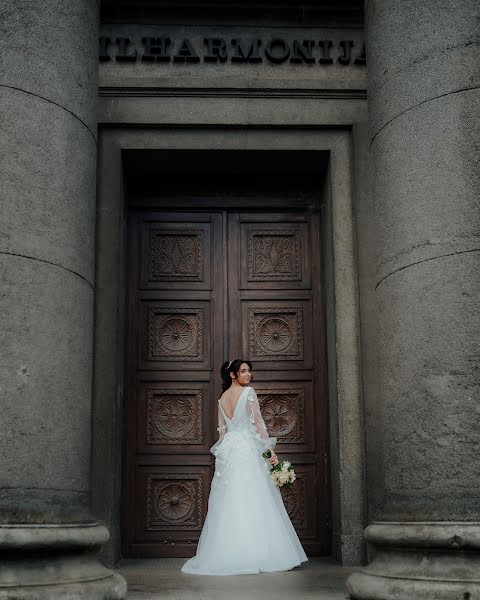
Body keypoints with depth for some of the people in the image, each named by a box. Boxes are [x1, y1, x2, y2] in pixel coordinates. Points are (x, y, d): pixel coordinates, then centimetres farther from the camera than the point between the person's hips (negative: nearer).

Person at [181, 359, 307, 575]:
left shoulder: (222, 398, 15)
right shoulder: (248, 392, -4)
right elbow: (258, 422, -7)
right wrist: (270, 449, -6)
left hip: (227, 449, 6)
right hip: (247, 448, -6)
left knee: (229, 504, 6)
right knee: (252, 502, -6)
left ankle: (228, 555, 6)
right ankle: (258, 554, -6)